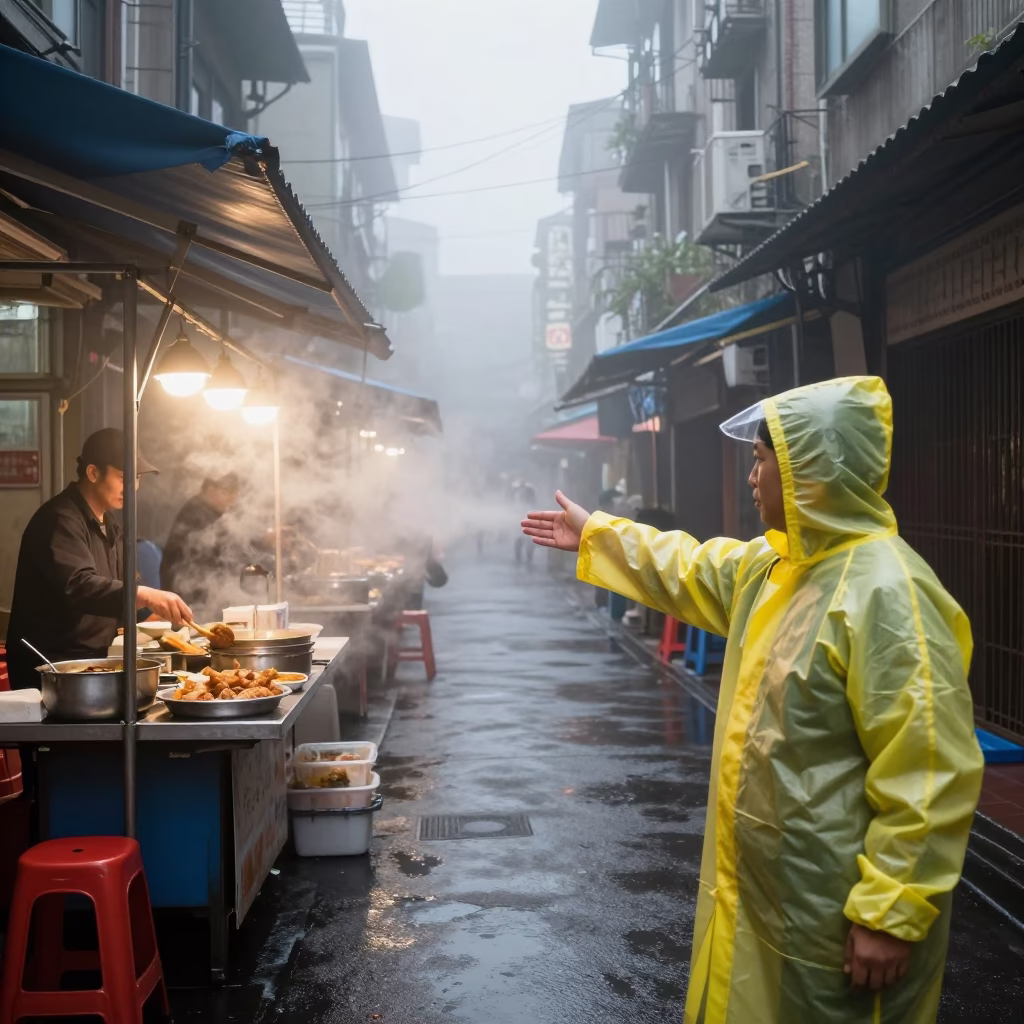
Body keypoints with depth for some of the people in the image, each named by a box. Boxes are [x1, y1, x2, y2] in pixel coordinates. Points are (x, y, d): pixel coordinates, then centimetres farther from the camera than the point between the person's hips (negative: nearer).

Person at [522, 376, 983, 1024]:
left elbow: (930, 778, -27)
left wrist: (890, 915, -26)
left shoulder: (887, 593, -26)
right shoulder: (774, 564, 5)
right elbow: (689, 570, 26)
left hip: (836, 910, -9)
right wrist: (594, 534, 33)